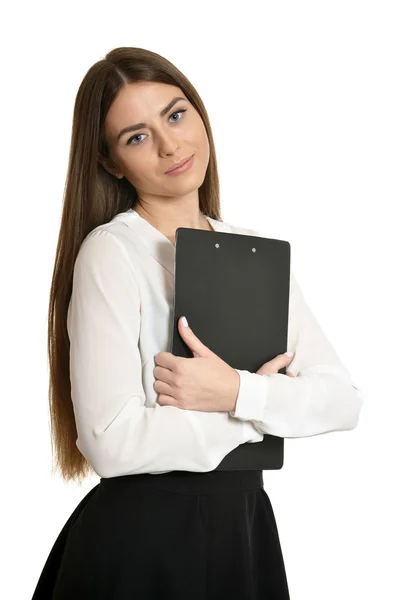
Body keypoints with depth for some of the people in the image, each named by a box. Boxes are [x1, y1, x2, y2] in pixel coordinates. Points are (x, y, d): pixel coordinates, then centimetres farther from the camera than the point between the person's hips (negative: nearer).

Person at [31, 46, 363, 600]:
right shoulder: (111, 250, -13)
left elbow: (345, 399, -2)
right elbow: (112, 443, -23)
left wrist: (237, 393, -19)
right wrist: (265, 399, -12)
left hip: (246, 524, 5)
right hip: (140, 537, -5)